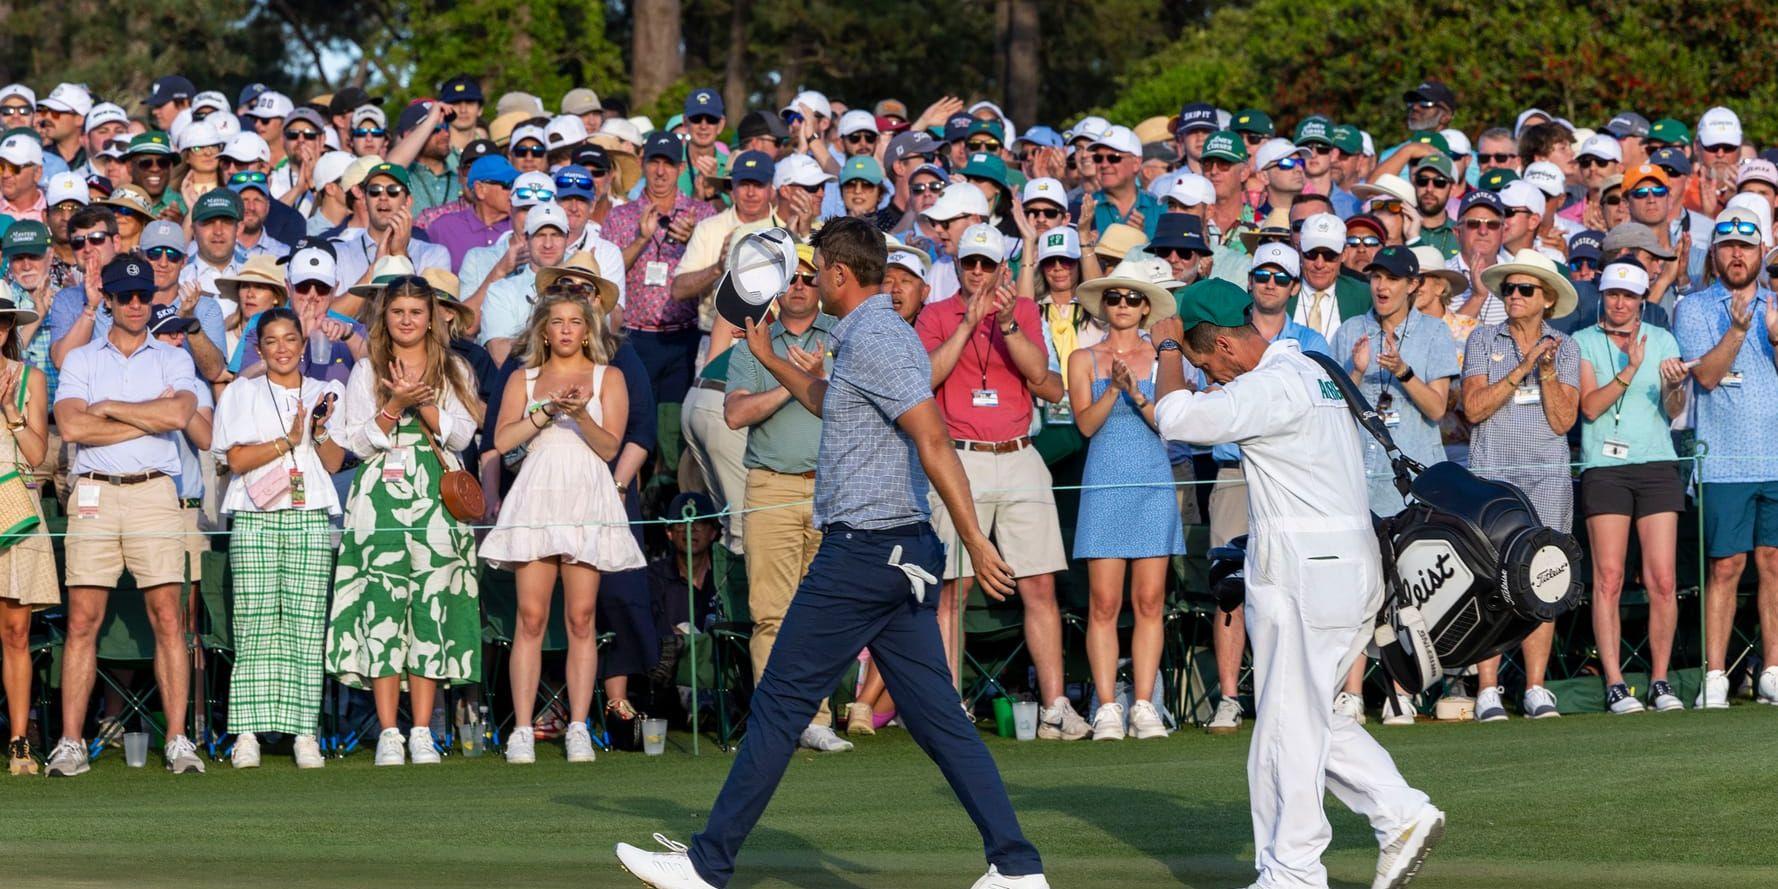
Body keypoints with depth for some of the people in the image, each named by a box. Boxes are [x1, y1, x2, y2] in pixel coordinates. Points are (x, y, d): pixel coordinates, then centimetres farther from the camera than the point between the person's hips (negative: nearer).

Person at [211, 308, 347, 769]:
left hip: (311, 518, 1)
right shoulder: (242, 393, 11)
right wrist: (289, 440, -9)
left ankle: (305, 733, -4)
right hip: (255, 519, -1)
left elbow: (334, 463, 8)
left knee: (307, 628, -5)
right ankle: (247, 733, -7)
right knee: (255, 628, -7)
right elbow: (237, 459, -1)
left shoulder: (325, 394, 15)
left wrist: (321, 431, -10)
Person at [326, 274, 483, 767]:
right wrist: (396, 405, -12)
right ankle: (388, 732, -8)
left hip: (437, 500, 1)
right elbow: (359, 442, 2)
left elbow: (462, 434, 1)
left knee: (432, 607, -4)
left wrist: (422, 401, -11)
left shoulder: (453, 371, 13)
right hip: (382, 497, -1)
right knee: (383, 606, -9)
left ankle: (422, 731, -1)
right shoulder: (366, 371, 11)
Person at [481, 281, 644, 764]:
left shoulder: (608, 377, 12)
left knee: (581, 617, -5)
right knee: (531, 616, -7)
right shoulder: (524, 379, 16)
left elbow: (608, 446, 1)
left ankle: (578, 727, -3)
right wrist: (546, 411, -8)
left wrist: (580, 413, -15)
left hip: (587, 500, 0)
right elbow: (503, 440, 2)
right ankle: (522, 729, -7)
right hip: (536, 498, 0)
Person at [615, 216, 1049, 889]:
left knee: (779, 704, -2)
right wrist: (770, 359, 42)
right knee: (934, 714, 6)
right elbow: (832, 404, 39)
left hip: (861, 551, -10)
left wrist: (975, 541, -28)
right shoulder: (874, 336, 17)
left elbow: (934, 441, -24)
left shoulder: (873, 341, -15)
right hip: (898, 552, 10)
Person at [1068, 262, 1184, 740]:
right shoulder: (1084, 359, 9)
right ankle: (1107, 708, -3)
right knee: (1105, 602, -5)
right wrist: (1114, 388, -16)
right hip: (1104, 486, -1)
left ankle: (1144, 705, 1)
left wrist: (1138, 394, -14)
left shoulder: (1161, 358, 9)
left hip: (1154, 486, 1)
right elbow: (1086, 423, -2)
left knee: (1149, 600, -2)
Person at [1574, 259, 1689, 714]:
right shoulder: (1583, 343, 6)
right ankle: (1614, 684, -6)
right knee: (1608, 578, -7)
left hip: (1657, 465, 2)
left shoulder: (1662, 340, 12)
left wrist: (1674, 387, -17)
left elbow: (1673, 412, 5)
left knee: (1662, 580, -4)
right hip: (1604, 467, -2)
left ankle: (1660, 679, 3)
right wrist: (1629, 371, -16)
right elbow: (1589, 406, -6)